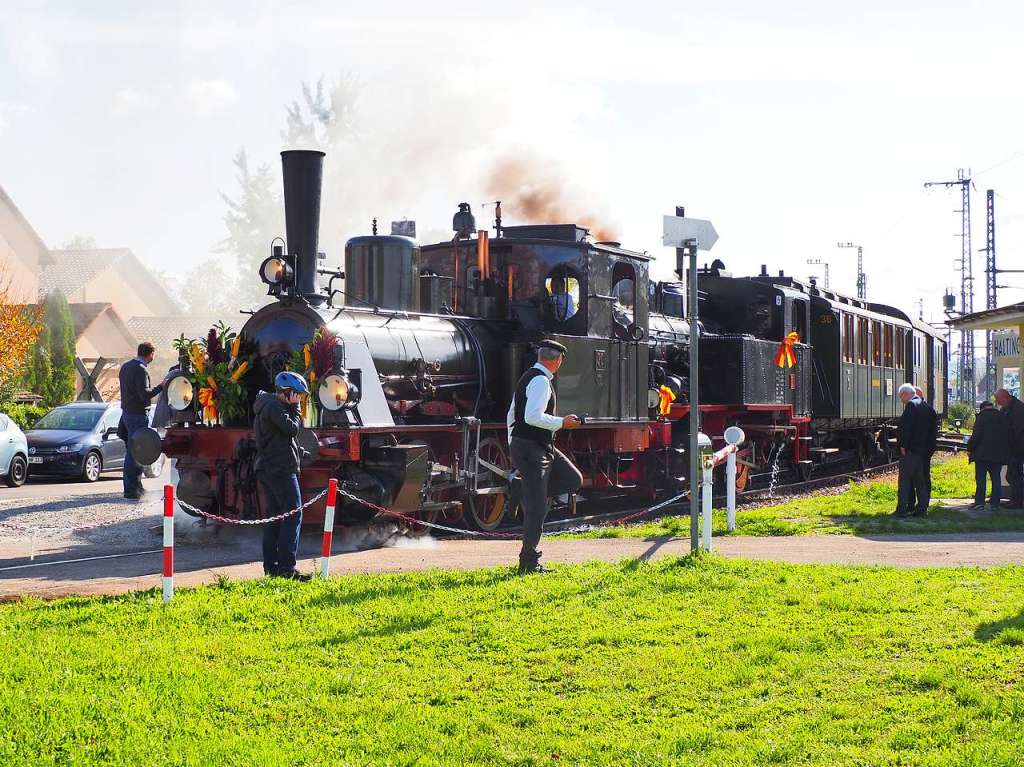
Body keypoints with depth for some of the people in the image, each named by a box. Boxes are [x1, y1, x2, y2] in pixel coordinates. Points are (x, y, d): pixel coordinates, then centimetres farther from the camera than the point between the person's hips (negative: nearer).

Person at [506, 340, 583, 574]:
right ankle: (529, 562, 1)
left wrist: (514, 450, 24)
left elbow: (512, 416, 20)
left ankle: (521, 488, 9)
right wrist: (562, 422, -15)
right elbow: (533, 417, -28)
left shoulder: (528, 378, 14)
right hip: (532, 449, -10)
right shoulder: (541, 381, -16)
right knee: (536, 508, -4)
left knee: (573, 480, 11)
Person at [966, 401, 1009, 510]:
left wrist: (970, 448, -4)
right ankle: (995, 502, 8)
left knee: (980, 478, -1)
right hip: (999, 455, 5)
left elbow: (976, 435, -13)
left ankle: (979, 502, -6)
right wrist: (1006, 451, 20)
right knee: (996, 478, 9)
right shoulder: (1003, 417, 10)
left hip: (983, 453, -5)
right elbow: (1008, 436, 13)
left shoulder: (982, 416, -7)